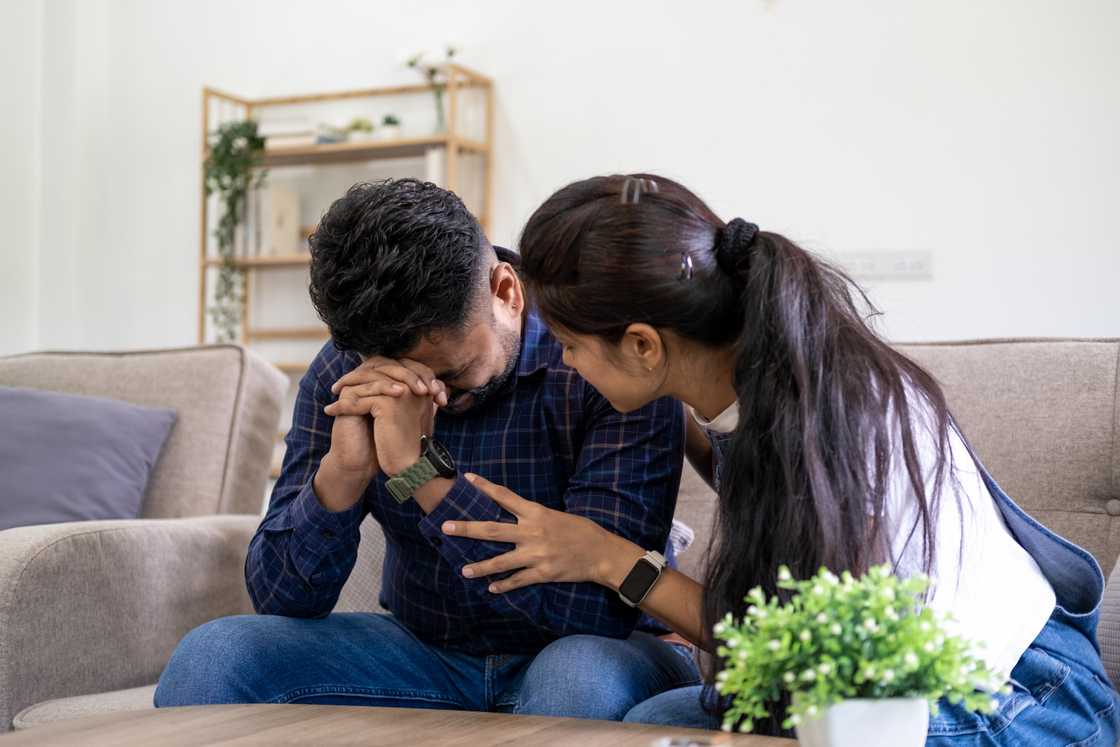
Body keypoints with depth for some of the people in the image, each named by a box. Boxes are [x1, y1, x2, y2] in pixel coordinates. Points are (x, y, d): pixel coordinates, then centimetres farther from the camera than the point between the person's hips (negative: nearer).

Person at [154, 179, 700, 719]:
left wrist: (419, 467, -33)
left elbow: (602, 606, -29)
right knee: (208, 659, -17)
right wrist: (343, 470, -27)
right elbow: (280, 599, -8)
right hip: (425, 652, 3)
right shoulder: (343, 373, -8)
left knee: (583, 678, -36)